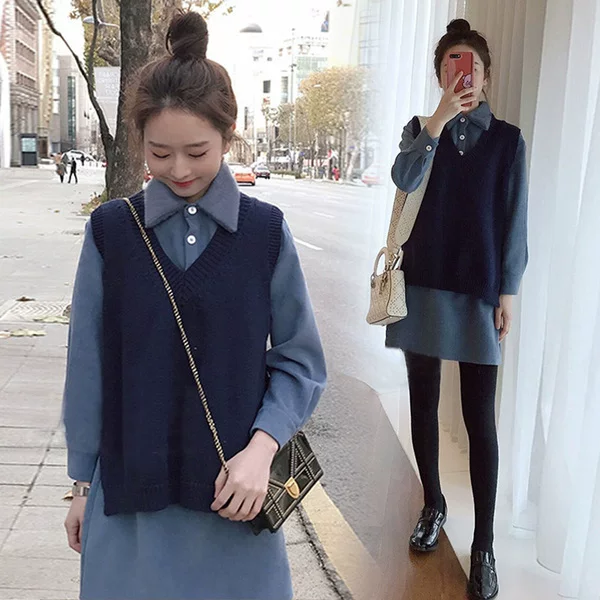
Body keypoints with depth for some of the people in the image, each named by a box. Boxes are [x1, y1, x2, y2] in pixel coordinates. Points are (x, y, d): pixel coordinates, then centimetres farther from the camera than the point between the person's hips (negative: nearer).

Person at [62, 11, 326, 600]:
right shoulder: (111, 231, -3)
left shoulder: (265, 232, -4)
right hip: (129, 486, 1)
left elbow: (299, 360, 0)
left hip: (234, 485, 0)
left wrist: (261, 448, -15)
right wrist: (82, 483, 6)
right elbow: (88, 365, 2)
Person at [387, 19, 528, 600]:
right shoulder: (421, 129, 5)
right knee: (423, 403, 11)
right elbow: (404, 178, -16)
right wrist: (441, 118, -25)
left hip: (479, 290, -1)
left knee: (480, 418, -1)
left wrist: (508, 290, -2)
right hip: (423, 284, 2)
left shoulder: (506, 139, 3)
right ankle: (433, 505, 31)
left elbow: (514, 219, 3)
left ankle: (484, 545, 7)